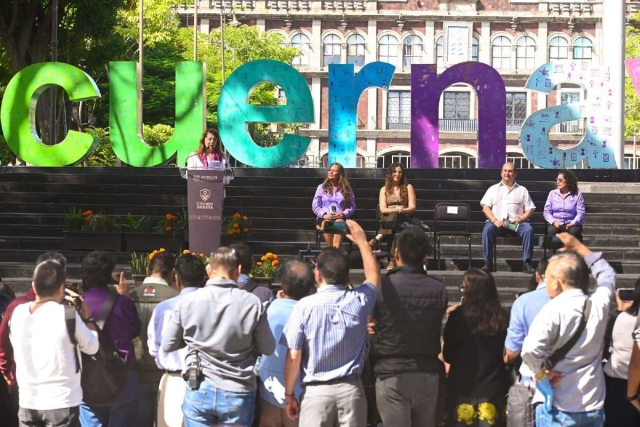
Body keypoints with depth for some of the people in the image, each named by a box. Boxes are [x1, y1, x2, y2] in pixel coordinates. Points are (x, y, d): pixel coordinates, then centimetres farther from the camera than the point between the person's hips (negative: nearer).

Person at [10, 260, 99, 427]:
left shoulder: (18, 313, 0)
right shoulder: (67, 314, -14)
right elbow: (92, 347, -2)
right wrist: (87, 318, 12)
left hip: (28, 402, 5)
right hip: (61, 402, -5)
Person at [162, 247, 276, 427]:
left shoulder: (187, 301, -7)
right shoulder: (252, 303, -10)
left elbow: (167, 345, 4)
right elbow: (268, 349, 1)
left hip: (199, 391, 1)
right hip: (237, 394, -1)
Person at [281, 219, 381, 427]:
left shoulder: (305, 306, -7)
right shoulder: (359, 301, 1)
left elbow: (293, 357, -6)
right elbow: (374, 277, 25)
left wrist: (289, 395, 5)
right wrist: (362, 242, 35)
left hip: (316, 391, -2)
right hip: (351, 388, 2)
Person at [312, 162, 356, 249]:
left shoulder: (347, 188, 15)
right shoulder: (321, 187, 15)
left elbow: (352, 206, 8)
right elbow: (315, 206, 7)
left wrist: (343, 214, -12)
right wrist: (324, 215, -11)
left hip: (340, 218, 0)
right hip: (324, 218, 0)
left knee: (339, 223, -38)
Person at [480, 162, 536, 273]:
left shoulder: (522, 190, 20)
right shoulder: (493, 189, 19)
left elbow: (529, 209, 11)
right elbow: (485, 207, 7)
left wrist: (520, 218, -10)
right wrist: (495, 220, -11)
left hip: (516, 223, 0)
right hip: (497, 222, 0)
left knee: (528, 229, -30)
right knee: (487, 229, -33)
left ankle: (526, 263, -25)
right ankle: (488, 263, -27)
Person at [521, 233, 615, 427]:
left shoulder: (553, 309, -15)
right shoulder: (598, 304, -1)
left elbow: (530, 350, -31)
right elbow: (607, 275, 22)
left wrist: (541, 373, -13)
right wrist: (578, 247, 23)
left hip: (558, 409, -4)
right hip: (594, 408, 4)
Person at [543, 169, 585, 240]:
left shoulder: (577, 194, 6)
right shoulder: (552, 193, 12)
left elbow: (581, 213, -2)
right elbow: (547, 211, 6)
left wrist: (572, 223, -20)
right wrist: (554, 222, -13)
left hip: (571, 224, -1)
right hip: (555, 224, 1)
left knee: (574, 232, -34)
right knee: (552, 230, -33)